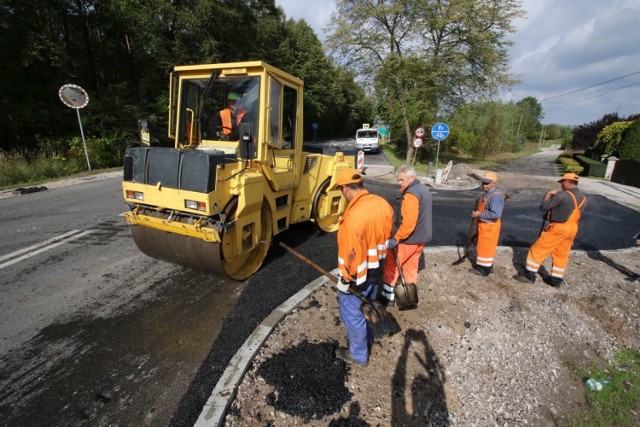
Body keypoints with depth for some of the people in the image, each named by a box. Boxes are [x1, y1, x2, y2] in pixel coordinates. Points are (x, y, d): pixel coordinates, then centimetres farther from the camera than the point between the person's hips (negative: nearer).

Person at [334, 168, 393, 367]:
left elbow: (351, 254, -26)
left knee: (352, 313, 14)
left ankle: (359, 355, 33)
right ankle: (366, 339, 50)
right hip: (376, 269, 8)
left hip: (358, 275, -8)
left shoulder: (354, 216, -32)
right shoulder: (382, 203, -6)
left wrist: (344, 280, -12)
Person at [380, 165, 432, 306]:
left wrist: (396, 238, -23)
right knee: (411, 267, 18)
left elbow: (409, 222, -28)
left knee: (391, 266, 5)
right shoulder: (423, 189, 10)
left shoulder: (410, 194, -22)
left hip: (407, 239, -9)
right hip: (420, 238, 10)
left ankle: (388, 296, 14)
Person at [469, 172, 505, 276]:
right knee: (484, 246, 19)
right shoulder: (488, 193, 9)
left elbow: (496, 214, -28)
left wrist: (480, 214, -24)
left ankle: (484, 269, 12)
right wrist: (478, 213, 8)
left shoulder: (496, 196, -22)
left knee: (485, 247, 1)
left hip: (490, 226, -10)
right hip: (484, 225, 10)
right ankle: (487, 266, 32)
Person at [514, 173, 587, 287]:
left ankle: (530, 275, 6)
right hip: (572, 230, 8)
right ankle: (556, 279, 24)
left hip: (558, 228, -8)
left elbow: (543, 207, -16)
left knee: (537, 250, 2)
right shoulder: (582, 197, 10)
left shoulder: (562, 195, -18)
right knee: (561, 255, 16)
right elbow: (573, 212, 17)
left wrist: (548, 194, -2)